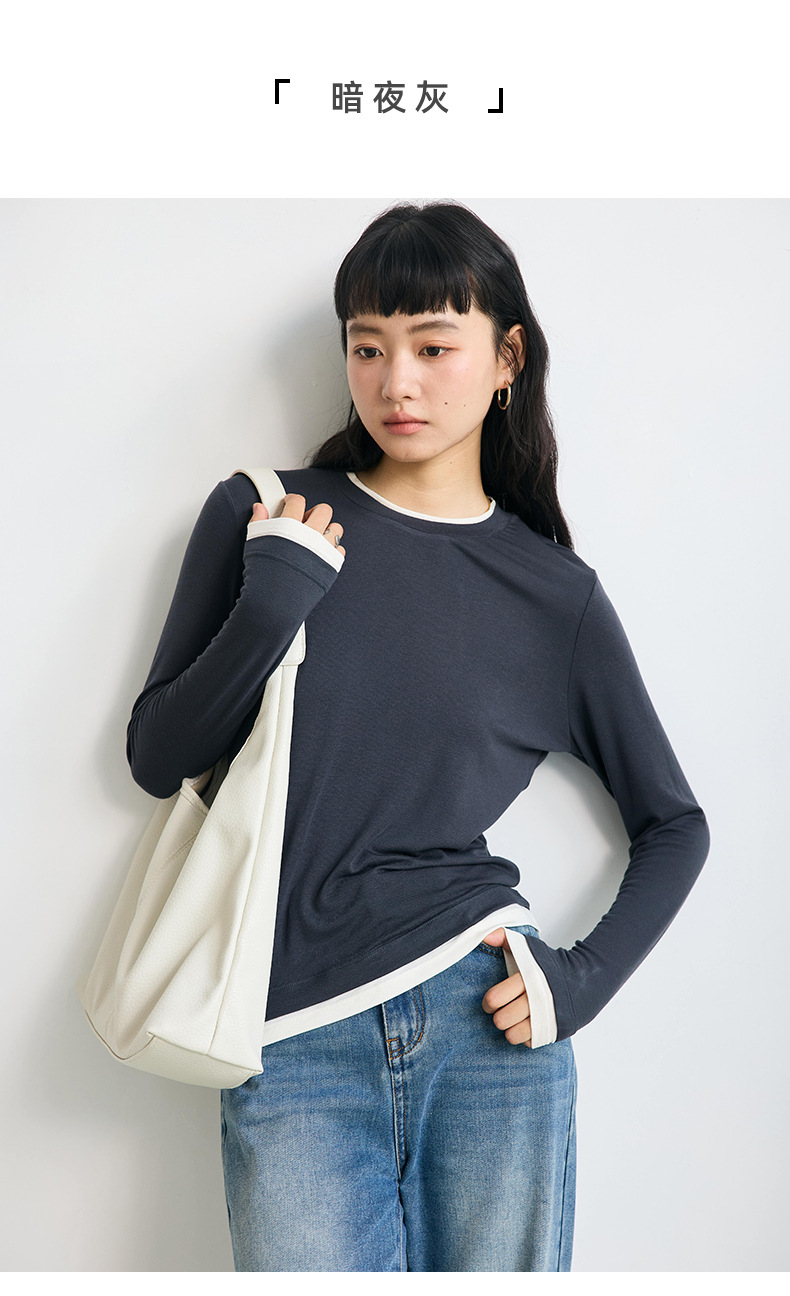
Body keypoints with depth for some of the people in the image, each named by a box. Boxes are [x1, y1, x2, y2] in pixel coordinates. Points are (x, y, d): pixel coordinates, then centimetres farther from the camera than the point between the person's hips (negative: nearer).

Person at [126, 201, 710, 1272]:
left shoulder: (556, 595, 3)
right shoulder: (262, 520, 3)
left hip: (486, 1026, 1)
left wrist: (585, 976, -2)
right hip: (295, 1050, 0)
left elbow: (674, 823, 12)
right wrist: (270, 608, -11)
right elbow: (155, 760, 3)